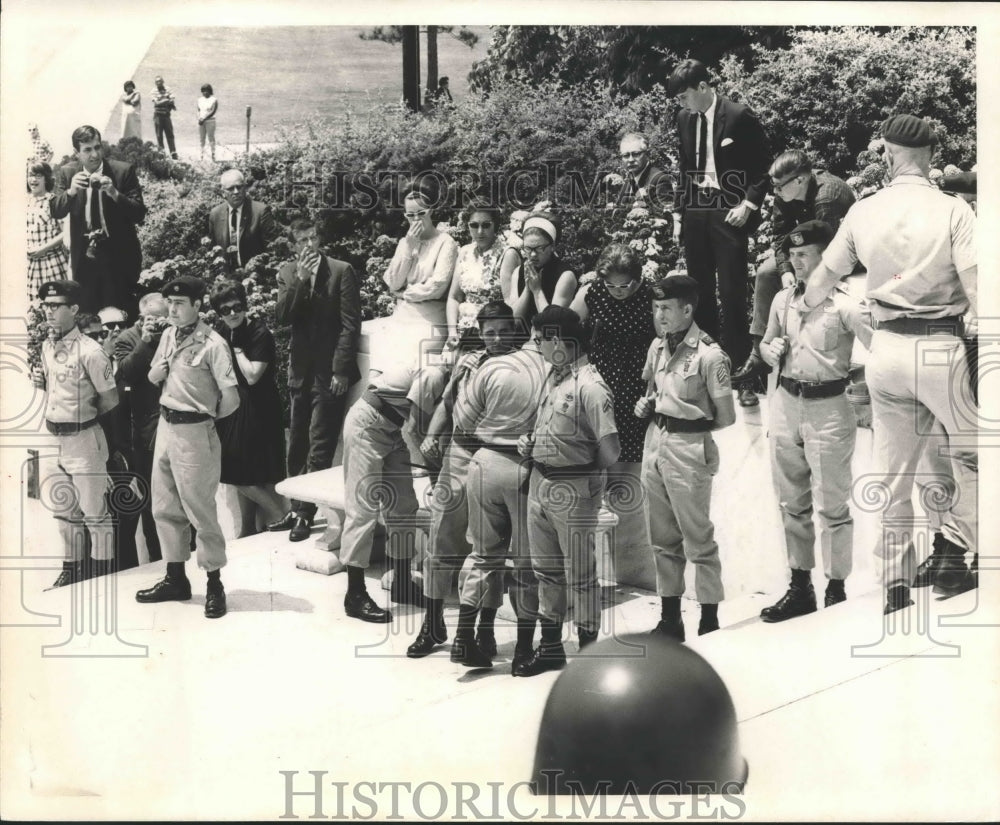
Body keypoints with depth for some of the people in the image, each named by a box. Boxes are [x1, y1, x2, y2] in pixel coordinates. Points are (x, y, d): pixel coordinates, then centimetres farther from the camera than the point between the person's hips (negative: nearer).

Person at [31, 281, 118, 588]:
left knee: (94, 512, 2)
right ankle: (72, 567, 30)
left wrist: (83, 416, -1)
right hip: (54, 437, 8)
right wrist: (41, 380, 0)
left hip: (83, 438, -8)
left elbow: (111, 398, -13)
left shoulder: (89, 351, -18)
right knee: (65, 511, 18)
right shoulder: (47, 346, 5)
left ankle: (103, 572, 14)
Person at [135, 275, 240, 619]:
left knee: (200, 510, -1)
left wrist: (207, 416, -1)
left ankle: (214, 585, 10)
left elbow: (231, 398, -18)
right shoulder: (168, 336, 7)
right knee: (165, 508, 14)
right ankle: (176, 579, 27)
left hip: (193, 433, -8)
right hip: (165, 426, 8)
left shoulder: (212, 344, -16)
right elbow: (153, 378, 20)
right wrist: (157, 371, -2)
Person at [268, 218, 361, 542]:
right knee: (297, 443, 12)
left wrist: (341, 370, -14)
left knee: (319, 445, -5)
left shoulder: (341, 271, -7)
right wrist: (300, 279, -16)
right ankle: (296, 509, 22)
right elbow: (282, 318, -5)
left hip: (329, 371, -5)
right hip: (300, 370, 5)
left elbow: (350, 324, -10)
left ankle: (305, 513, 1)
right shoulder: (287, 274, 6)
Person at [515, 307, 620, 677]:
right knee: (546, 570, 18)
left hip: (572, 491, -8)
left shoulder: (589, 386, -20)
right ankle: (550, 647, 31)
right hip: (540, 483, 8)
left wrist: (586, 474, -4)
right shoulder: (552, 376, 6)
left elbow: (610, 450, -22)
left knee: (580, 575, 5)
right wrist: (529, 441, 3)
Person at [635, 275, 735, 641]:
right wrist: (646, 406, 3)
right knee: (663, 539, 13)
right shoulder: (657, 347, 7)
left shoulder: (708, 354, -14)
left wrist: (693, 428, 2)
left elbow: (725, 417, -9)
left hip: (689, 450, -7)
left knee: (698, 539, 1)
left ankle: (709, 623, 11)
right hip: (655, 444, 7)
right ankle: (669, 619, 24)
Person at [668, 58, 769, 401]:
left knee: (731, 295, -5)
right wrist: (678, 212, 12)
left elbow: (761, 167, -4)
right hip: (694, 215, 6)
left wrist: (749, 204, -15)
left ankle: (739, 370, 3)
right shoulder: (685, 119, 9)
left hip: (728, 215, -5)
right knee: (700, 294, 8)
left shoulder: (740, 116, -8)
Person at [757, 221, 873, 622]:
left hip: (827, 409, -6)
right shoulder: (783, 300, 8)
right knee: (792, 503, 14)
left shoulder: (844, 303, -12)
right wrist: (771, 351, 2)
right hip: (786, 406, 6)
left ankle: (836, 592, 11)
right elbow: (765, 343, 21)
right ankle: (799, 588, 25)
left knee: (831, 506, 0)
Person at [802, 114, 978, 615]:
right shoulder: (952, 210, -6)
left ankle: (896, 587, 12)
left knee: (894, 474, 10)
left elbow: (825, 275, 17)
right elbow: (976, 286, -14)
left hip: (886, 349, 4)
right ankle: (953, 555, 1)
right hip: (939, 348, -4)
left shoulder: (863, 212, 5)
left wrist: (802, 306, 36)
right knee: (973, 457, 14)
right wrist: (975, 321, 3)